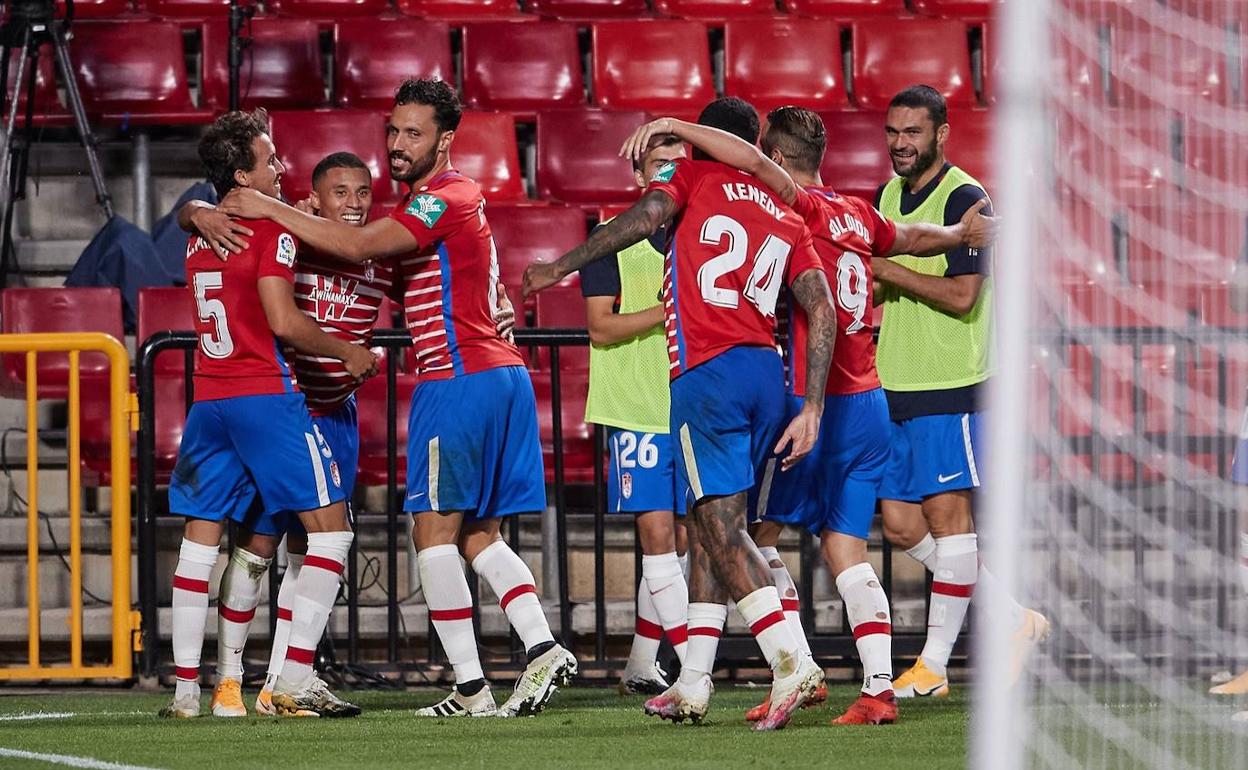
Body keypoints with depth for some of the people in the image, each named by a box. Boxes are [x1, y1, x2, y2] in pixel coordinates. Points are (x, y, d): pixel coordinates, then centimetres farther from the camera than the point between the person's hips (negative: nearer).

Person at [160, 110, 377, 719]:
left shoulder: (200, 235, 14)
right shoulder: (270, 230, -8)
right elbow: (283, 321, -15)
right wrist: (348, 354, -3)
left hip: (208, 398, 7)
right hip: (265, 395, -7)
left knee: (202, 536, 8)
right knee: (330, 526, -2)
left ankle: (186, 686, 4)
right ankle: (295, 680, -11)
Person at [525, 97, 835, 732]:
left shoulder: (692, 176, 8)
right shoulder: (787, 217, 20)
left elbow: (648, 215, -12)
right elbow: (821, 310, 9)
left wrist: (560, 266, -6)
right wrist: (812, 408, 8)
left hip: (707, 372, -6)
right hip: (768, 372, 6)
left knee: (721, 528, -8)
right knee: (709, 527, 13)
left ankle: (791, 662, -23)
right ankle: (691, 686, 14)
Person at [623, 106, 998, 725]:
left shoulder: (802, 207, -10)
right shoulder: (858, 216, 11)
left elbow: (750, 161, -27)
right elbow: (912, 238, 30)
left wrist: (672, 126, -22)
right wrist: (960, 234, 46)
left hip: (815, 403, -7)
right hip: (868, 403, 7)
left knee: (758, 531, 6)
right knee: (846, 552, 7)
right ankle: (878, 688, -3)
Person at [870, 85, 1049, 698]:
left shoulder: (963, 199, -11)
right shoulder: (887, 197, 14)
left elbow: (961, 296, -19)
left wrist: (888, 270, -16)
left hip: (949, 385, -9)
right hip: (894, 385, 9)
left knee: (946, 514, -6)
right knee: (900, 523, 7)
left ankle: (934, 664, -1)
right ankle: (1015, 619, 19)